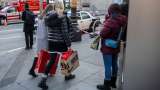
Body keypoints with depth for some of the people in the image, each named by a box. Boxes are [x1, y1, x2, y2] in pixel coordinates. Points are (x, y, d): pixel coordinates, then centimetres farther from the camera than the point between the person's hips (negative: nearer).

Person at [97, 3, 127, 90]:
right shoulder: (123, 21, 2)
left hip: (108, 48, -8)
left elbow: (102, 34, -26)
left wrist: (100, 33, -1)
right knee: (114, 64, 19)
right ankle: (113, 82, 36)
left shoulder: (110, 21, -23)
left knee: (108, 66, 2)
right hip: (116, 47, 8)